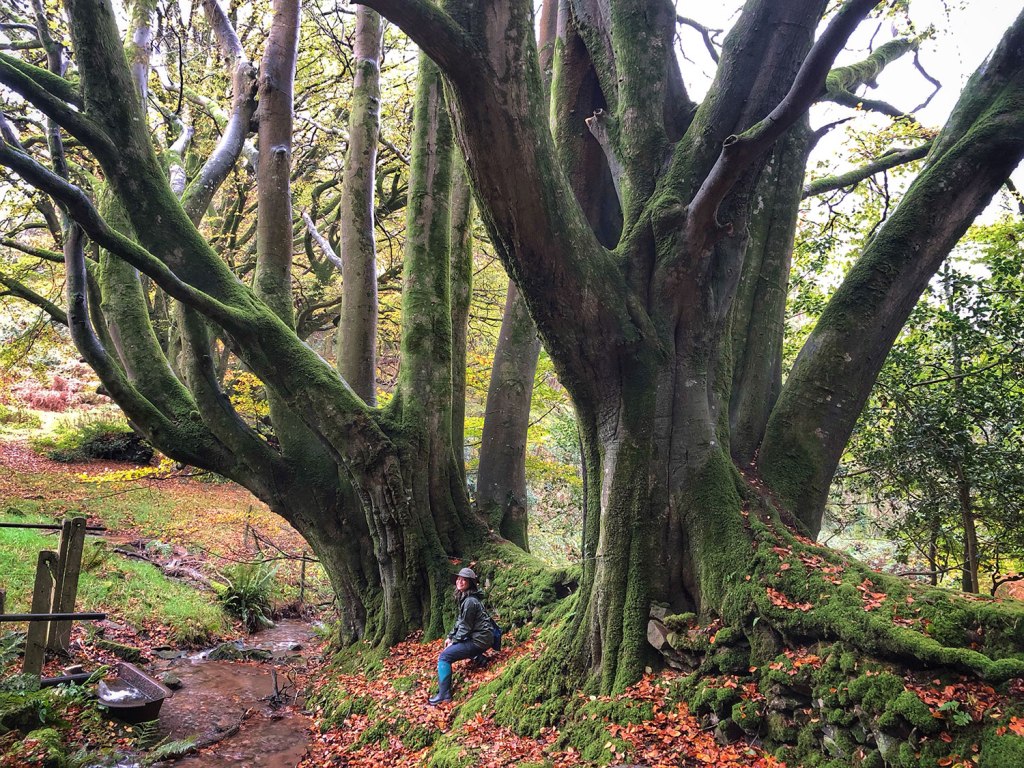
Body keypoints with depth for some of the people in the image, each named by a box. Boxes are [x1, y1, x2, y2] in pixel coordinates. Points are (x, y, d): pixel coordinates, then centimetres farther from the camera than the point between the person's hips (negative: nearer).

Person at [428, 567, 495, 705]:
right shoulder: (463, 597, 8)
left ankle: (444, 694, -9)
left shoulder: (470, 601, -21)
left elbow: (465, 627, -17)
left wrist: (454, 642, -6)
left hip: (479, 640, -10)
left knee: (444, 656, -12)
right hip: (475, 636, 10)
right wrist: (451, 636, 11)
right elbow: (460, 621, 17)